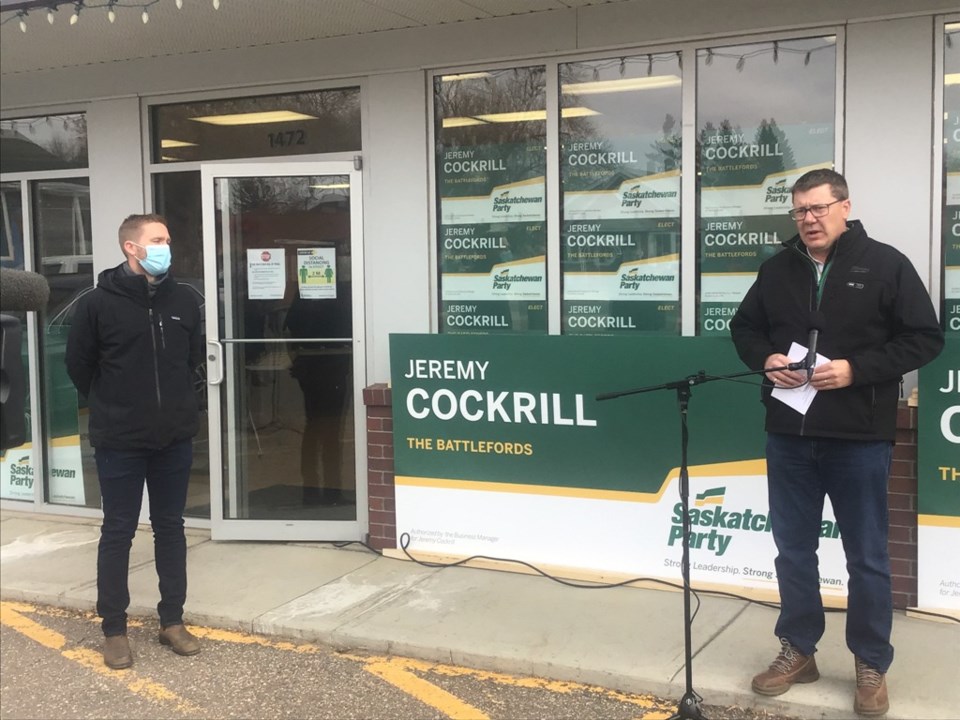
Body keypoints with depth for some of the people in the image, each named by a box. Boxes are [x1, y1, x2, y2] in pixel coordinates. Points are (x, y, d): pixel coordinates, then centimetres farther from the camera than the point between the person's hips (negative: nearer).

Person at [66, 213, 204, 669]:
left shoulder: (183, 301, 1)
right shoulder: (98, 303, -10)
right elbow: (79, 365, 1)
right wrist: (111, 407, 9)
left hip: (175, 439, 4)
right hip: (119, 442, -4)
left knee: (171, 529, 12)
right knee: (117, 533, 6)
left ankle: (172, 621, 24)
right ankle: (114, 630, 18)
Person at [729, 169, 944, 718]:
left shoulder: (886, 264, -5)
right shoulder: (778, 269, 7)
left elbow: (925, 337, -7)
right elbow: (745, 327, 18)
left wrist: (856, 369, -18)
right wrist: (765, 359, -4)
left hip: (859, 439, -4)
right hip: (789, 435, 4)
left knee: (867, 557, 7)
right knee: (794, 548, 13)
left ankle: (872, 666, 22)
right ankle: (798, 651, 28)